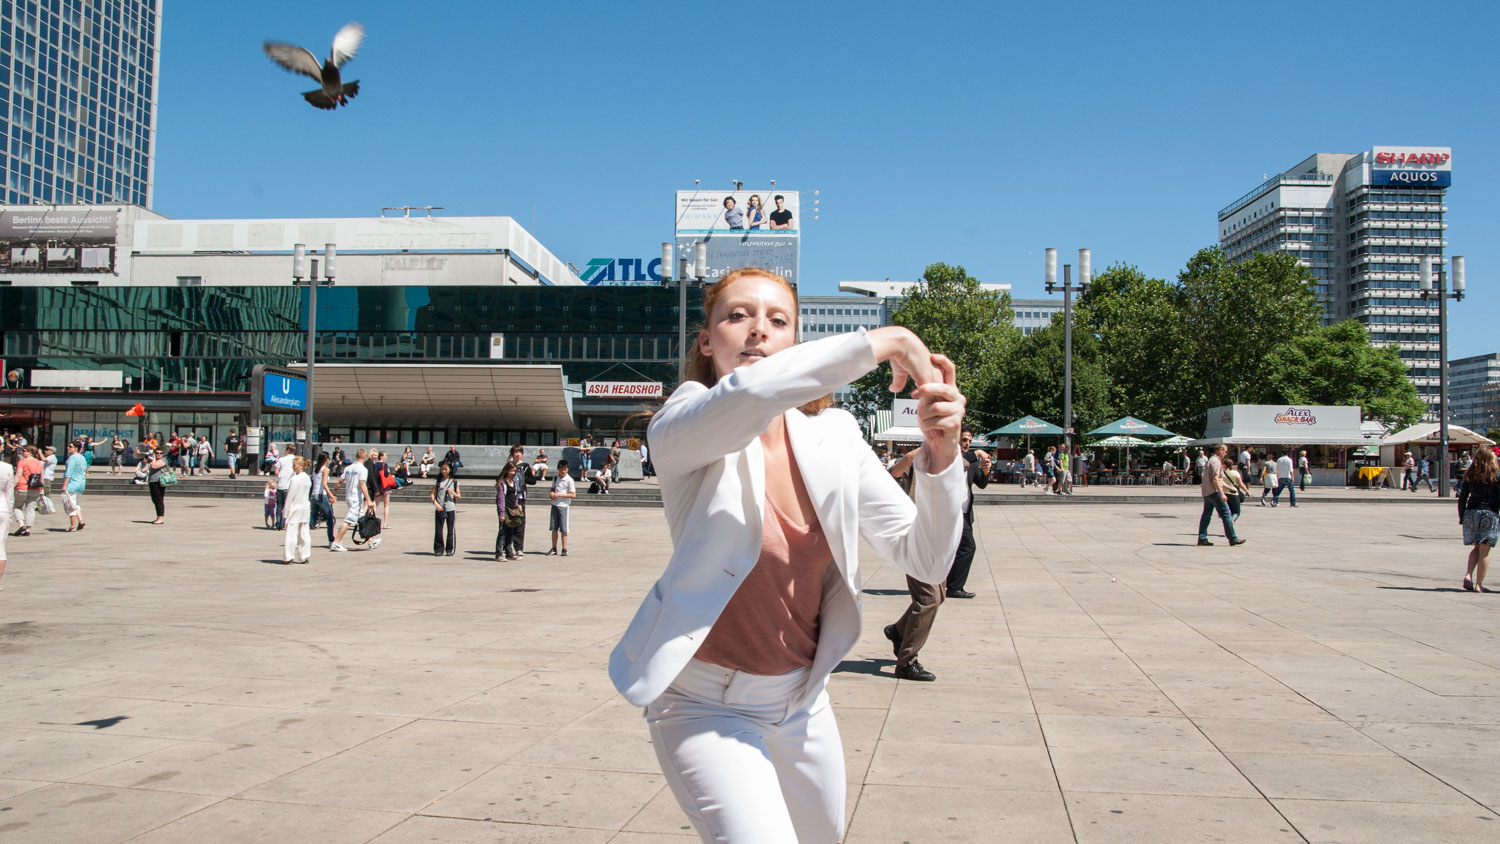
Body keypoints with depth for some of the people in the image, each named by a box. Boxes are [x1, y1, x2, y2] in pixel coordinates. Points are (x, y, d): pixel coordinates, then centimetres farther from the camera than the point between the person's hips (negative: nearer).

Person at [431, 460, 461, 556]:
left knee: (450, 530, 1)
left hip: (451, 509, -1)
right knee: (438, 530, 0)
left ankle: (450, 550, 9)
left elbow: (459, 496, 6)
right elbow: (432, 494, 4)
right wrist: (436, 504, -11)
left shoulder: (454, 481, 5)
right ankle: (438, 549, 8)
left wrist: (452, 493, -14)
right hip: (439, 509, 1)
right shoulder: (438, 481, 7)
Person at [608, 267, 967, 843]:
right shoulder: (680, 429, -16)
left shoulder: (833, 438, -3)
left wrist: (941, 453, -22)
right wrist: (881, 341, -34)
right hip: (706, 703, -5)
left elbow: (925, 559, -6)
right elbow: (746, 395, -40)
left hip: (801, 700, 5)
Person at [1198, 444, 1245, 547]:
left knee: (1206, 515, 8)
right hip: (1214, 492, -10)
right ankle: (1233, 539, -4)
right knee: (1226, 514, -5)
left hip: (1206, 492, 10)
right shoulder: (1216, 461, -12)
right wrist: (1222, 493, -23)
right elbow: (1215, 479, -21)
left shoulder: (1210, 460, 20)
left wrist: (1229, 487, 27)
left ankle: (1202, 538, 6)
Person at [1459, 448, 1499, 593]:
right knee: (1484, 550, 0)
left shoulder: (1469, 475, 7)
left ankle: (1468, 575, 0)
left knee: (1477, 547, 18)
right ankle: (1478, 585, -1)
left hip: (1471, 512, 4)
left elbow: (1462, 498, 8)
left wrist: (1462, 518, 14)